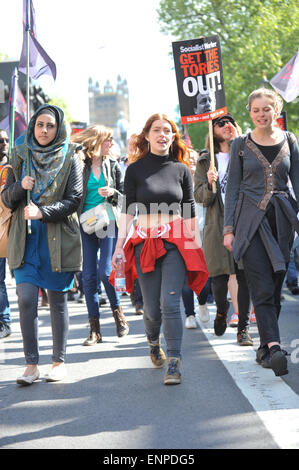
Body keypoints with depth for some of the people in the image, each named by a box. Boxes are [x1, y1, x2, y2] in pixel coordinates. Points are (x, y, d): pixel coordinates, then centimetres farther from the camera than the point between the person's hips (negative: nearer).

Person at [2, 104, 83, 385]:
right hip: (25, 238, 2)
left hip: (58, 238, -2)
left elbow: (74, 200, -5)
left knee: (57, 299, 5)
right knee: (26, 299, -8)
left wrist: (43, 212, -19)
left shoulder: (69, 157, 2)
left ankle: (59, 361, 16)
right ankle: (31, 364, -2)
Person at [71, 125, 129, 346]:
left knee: (105, 272, -11)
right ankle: (95, 329, 6)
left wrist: (113, 193, -8)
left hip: (109, 224, 0)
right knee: (89, 276, -1)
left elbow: (125, 195, 11)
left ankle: (118, 313, 14)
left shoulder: (113, 165, 8)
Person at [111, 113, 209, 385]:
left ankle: (174, 364, -7)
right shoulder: (135, 169, 4)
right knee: (152, 308, 4)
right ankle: (153, 342, 37)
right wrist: (119, 246, -5)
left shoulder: (181, 170, 7)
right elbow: (128, 210, 3)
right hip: (145, 242, 0)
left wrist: (197, 248, 7)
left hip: (176, 243, 0)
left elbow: (190, 212, 10)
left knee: (171, 304, -12)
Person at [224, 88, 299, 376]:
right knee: (262, 288, -13)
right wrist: (229, 228, 0)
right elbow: (233, 188, 5)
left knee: (275, 287, 5)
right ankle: (274, 346, -22)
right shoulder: (241, 145, 4)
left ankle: (265, 346, 15)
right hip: (251, 219, -2)